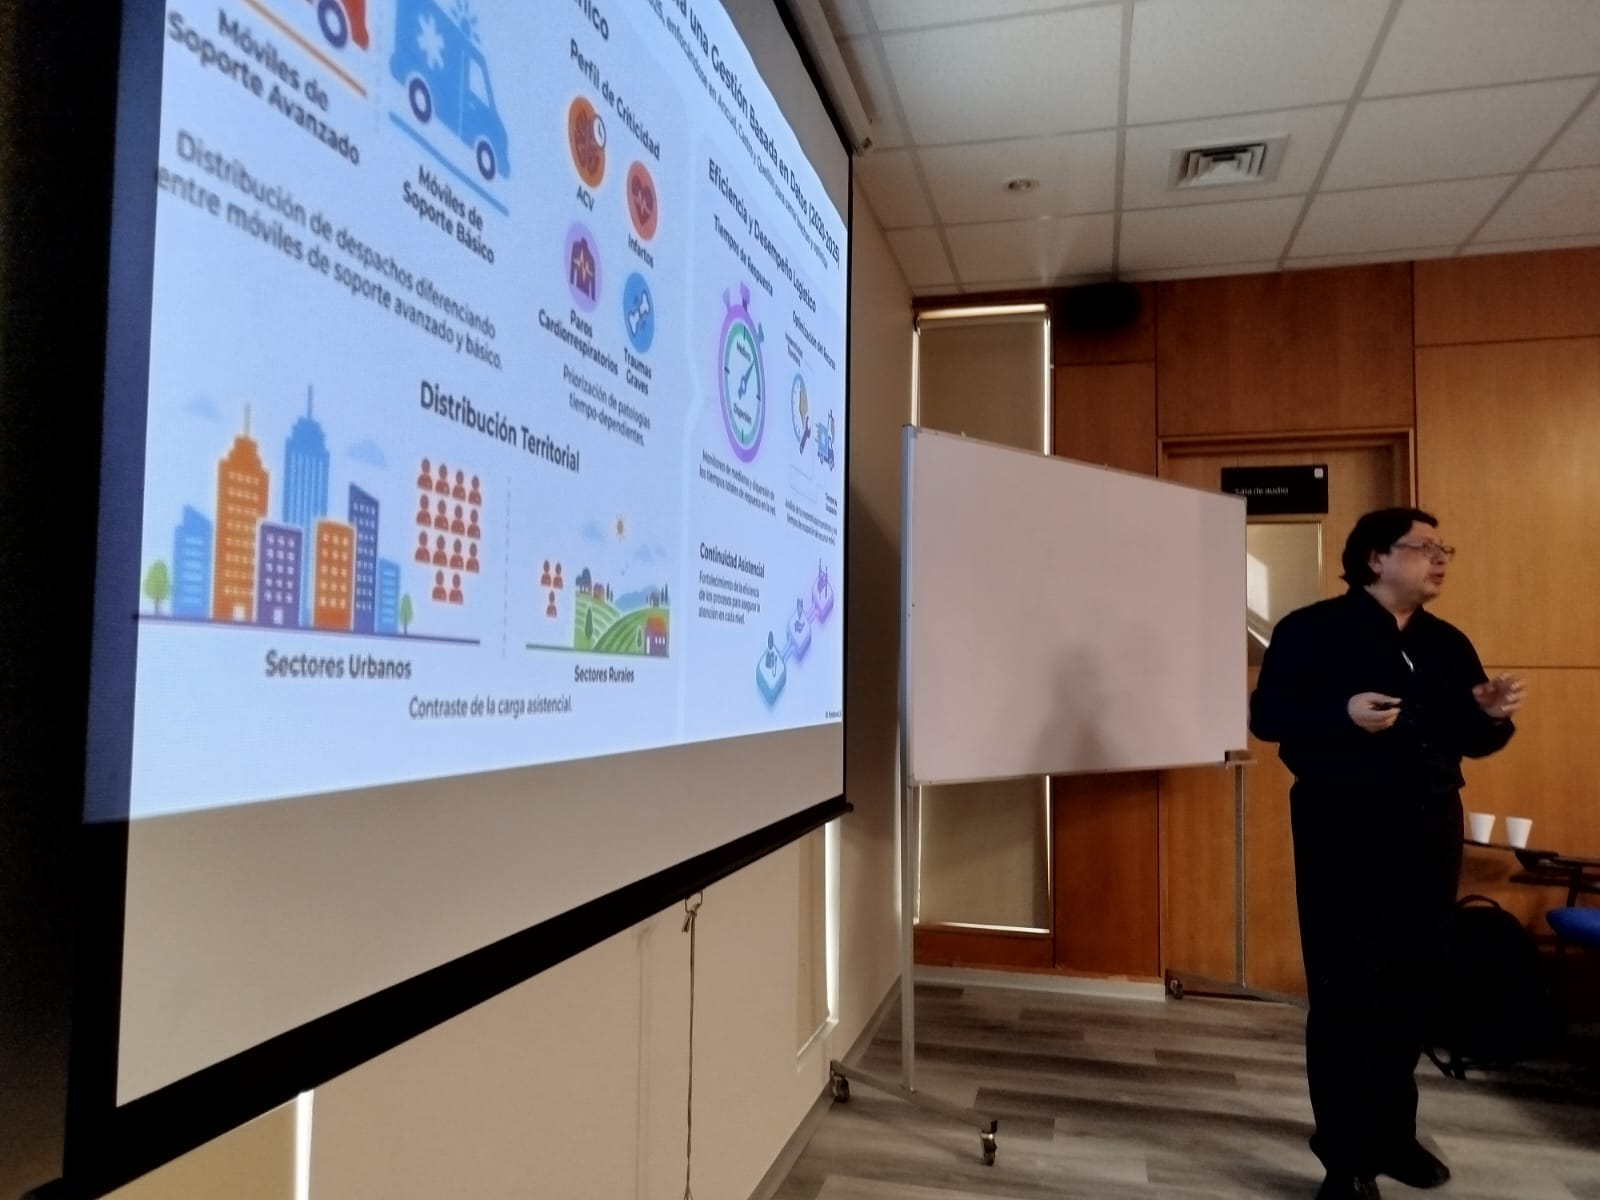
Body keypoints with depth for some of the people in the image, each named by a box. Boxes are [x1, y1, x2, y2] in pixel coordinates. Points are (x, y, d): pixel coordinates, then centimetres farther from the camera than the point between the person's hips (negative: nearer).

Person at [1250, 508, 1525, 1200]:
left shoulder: (1448, 643, 13)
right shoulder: (1312, 630, -6)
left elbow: (1469, 741, 17)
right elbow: (1267, 716, -12)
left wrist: (1494, 716, -5)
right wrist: (1343, 714, -27)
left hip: (1431, 839, 7)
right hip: (1345, 840, -6)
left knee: (1410, 989, 15)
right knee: (1346, 996, -2)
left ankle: (1392, 1132, 32)